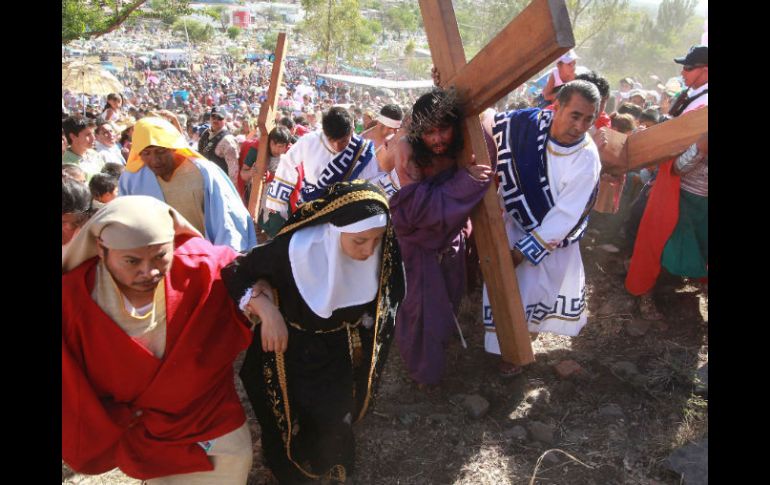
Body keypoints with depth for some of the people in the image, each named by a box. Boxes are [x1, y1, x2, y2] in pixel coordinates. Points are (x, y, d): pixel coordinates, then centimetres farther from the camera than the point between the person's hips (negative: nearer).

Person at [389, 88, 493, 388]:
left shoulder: (460, 148, -13)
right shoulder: (408, 150, -26)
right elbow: (419, 206, -33)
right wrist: (465, 181, -37)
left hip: (451, 235, 5)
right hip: (418, 239, -5)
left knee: (448, 298, 21)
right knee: (422, 303, 1)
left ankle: (439, 345, 50)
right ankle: (425, 369, 26)